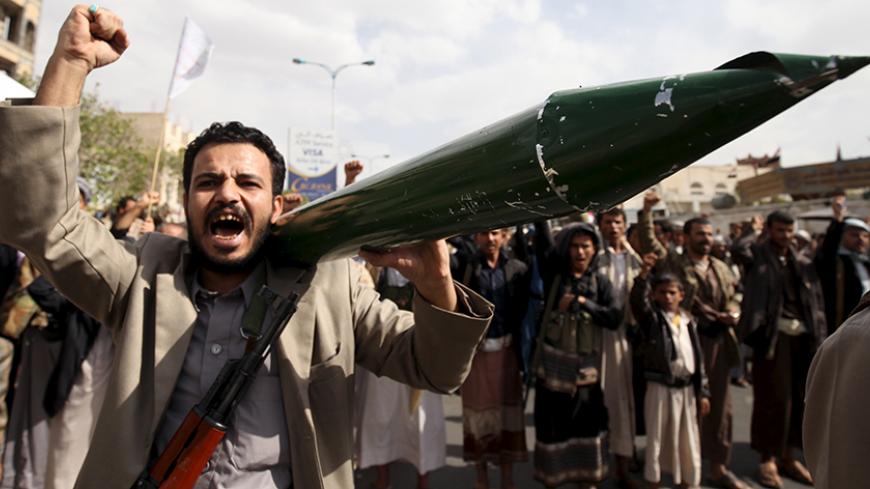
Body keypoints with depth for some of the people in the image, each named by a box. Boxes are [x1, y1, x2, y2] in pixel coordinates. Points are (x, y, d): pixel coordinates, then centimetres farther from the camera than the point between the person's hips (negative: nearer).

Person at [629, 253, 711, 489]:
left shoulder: (688, 320, 7)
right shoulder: (651, 317, -4)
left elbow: (698, 357, 9)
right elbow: (637, 298, -26)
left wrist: (702, 391, 7)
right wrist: (645, 272, -41)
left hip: (686, 388, 4)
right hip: (660, 387, -4)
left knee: (688, 441, 14)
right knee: (657, 439, 5)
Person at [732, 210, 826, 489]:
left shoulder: (804, 264, 13)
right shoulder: (758, 255, 1)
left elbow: (818, 302, 12)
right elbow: (738, 250, -22)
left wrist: (820, 338, 5)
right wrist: (754, 231, -4)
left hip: (803, 335, 5)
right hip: (773, 334, -5)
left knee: (799, 398, 11)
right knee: (773, 398, -1)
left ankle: (788, 456, 26)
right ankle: (768, 458, 13)